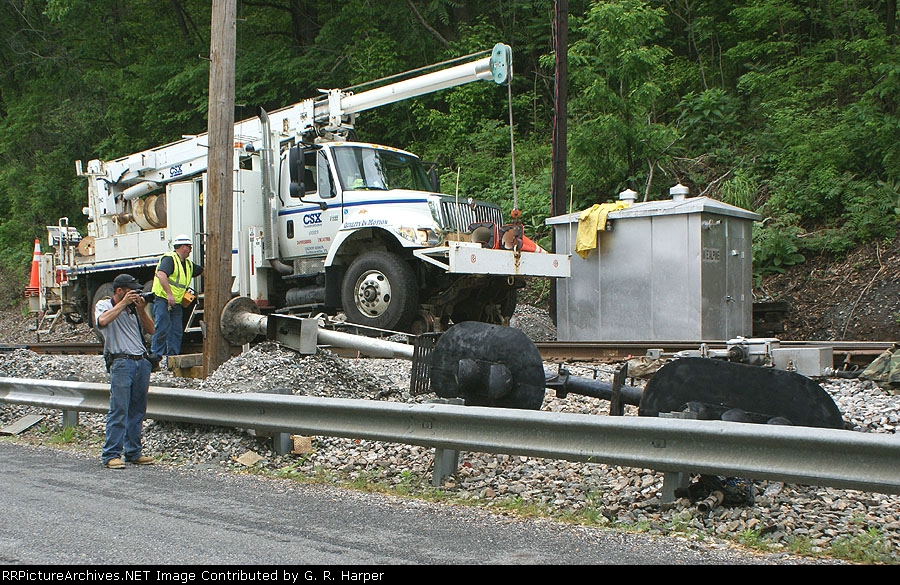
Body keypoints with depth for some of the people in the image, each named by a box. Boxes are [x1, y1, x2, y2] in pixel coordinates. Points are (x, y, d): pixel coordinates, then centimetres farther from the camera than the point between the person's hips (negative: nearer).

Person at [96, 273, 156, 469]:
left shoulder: (133, 308, 18)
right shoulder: (104, 305, 4)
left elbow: (150, 330, 13)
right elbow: (103, 321, -19)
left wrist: (141, 310, 0)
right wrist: (124, 303, -14)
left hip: (142, 361, 6)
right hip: (121, 362, -6)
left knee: (138, 410, 8)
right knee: (119, 410, -10)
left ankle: (133, 452, 15)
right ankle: (111, 454, -6)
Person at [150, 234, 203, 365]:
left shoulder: (188, 264, 19)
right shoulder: (169, 258, -9)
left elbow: (203, 271, 35)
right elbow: (161, 275, -25)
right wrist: (169, 294, -30)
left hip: (176, 303, 9)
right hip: (162, 300, -8)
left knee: (177, 331, 3)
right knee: (163, 328, -15)